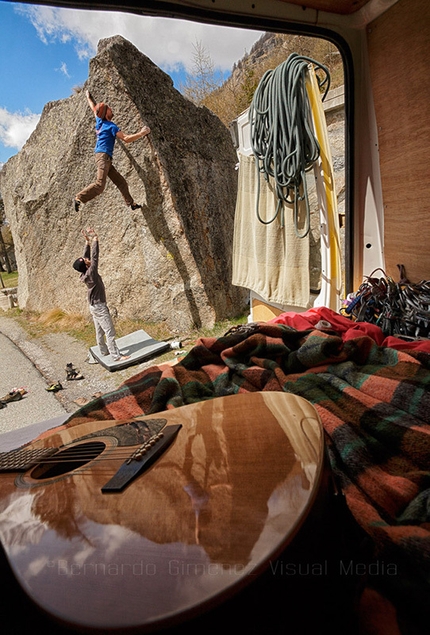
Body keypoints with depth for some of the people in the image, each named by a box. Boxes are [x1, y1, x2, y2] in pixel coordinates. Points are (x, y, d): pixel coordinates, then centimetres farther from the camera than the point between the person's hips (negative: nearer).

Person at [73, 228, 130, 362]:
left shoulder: (85, 273, -1)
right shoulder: (91, 273, -23)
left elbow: (87, 256, 7)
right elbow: (94, 257, -26)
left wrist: (87, 241, 5)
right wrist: (94, 240, -22)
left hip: (94, 306, 9)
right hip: (99, 307, -9)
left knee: (100, 331, 19)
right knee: (110, 332, -6)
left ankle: (104, 350, 32)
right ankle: (116, 356, -3)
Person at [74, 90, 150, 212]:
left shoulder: (99, 121, 16)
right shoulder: (111, 126, -7)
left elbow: (93, 107, 35)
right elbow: (126, 139, -13)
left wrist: (88, 96, 54)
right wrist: (141, 133, -7)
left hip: (106, 158, 10)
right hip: (103, 155, -10)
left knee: (121, 181, 8)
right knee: (100, 184, -19)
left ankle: (131, 203, 8)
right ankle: (79, 198, -17)